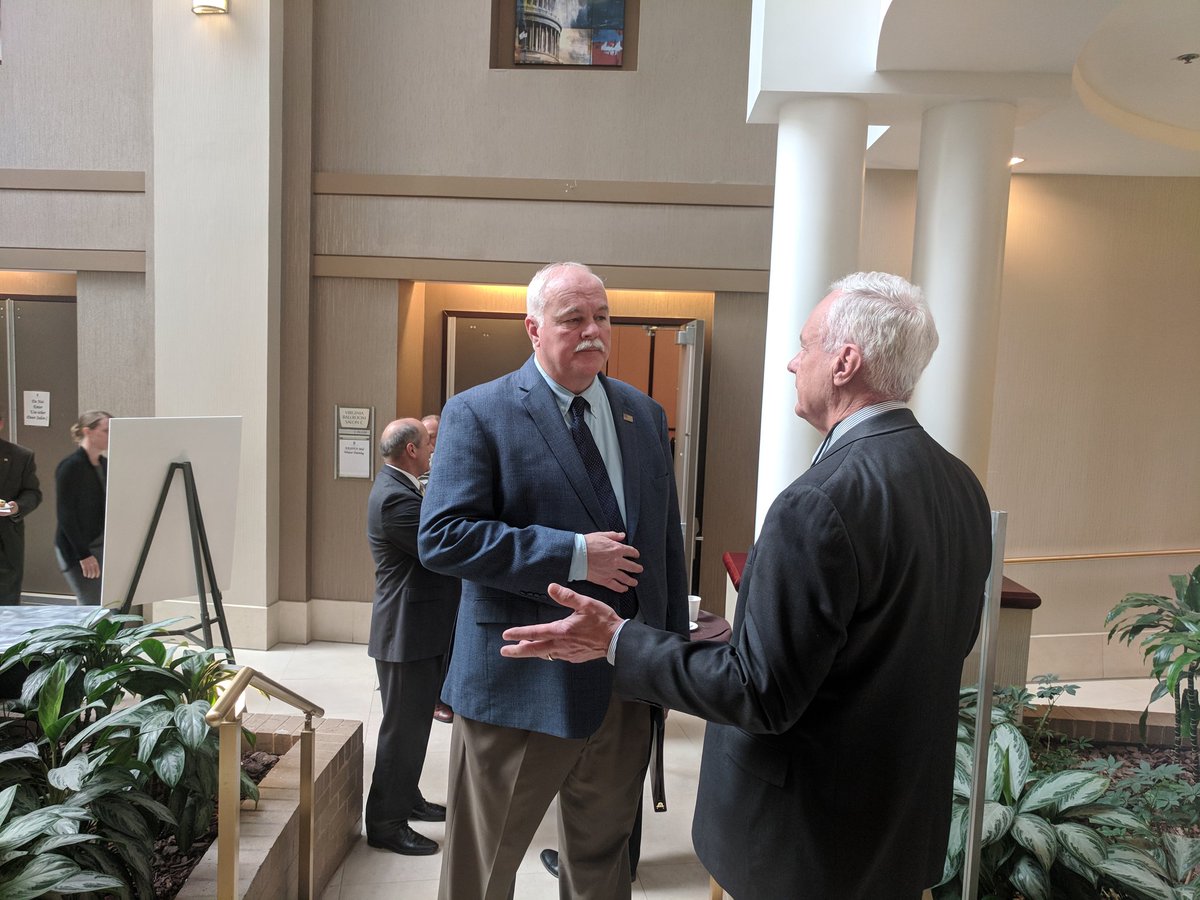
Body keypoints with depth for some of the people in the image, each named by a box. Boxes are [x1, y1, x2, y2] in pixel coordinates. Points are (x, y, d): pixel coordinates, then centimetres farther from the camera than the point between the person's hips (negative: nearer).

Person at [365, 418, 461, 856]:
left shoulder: (399, 487, 11)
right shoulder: (394, 497, -23)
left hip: (419, 627, 11)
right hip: (407, 631, -11)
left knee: (414, 721, 22)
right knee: (403, 727, 1)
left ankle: (406, 799, 37)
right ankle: (385, 823, 14)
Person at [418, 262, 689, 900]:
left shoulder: (645, 415, 7)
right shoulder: (478, 414, -9)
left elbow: (667, 537, 11)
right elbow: (442, 537, -18)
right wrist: (574, 554, -22)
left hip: (627, 683, 5)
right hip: (522, 685, -4)